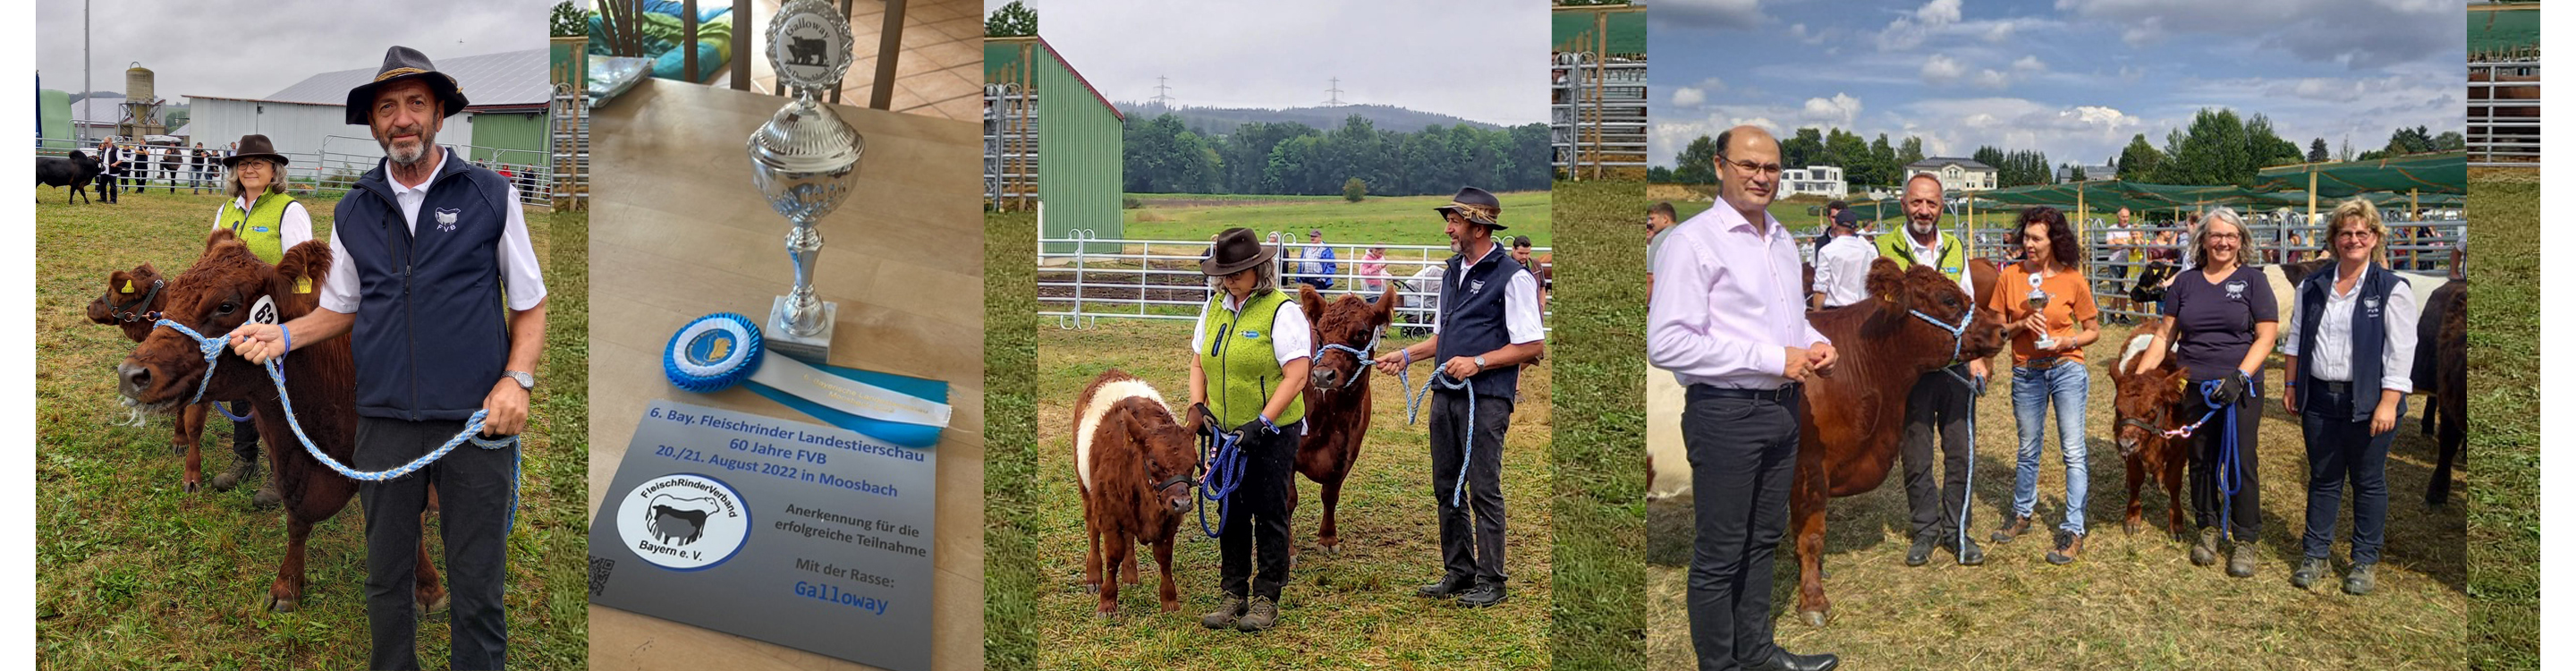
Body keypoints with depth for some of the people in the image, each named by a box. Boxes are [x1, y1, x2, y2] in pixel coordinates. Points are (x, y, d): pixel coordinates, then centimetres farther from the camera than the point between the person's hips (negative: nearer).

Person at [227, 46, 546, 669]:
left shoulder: (490, 196, 0)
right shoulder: (354, 211, 9)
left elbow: (529, 305, 4)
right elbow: (341, 310, 19)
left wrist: (517, 378, -10)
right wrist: (282, 334, 1)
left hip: (476, 423, -3)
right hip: (385, 423, 3)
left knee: (476, 587, 2)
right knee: (386, 578, 12)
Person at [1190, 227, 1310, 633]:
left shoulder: (1282, 311, -14)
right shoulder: (1214, 307, 6)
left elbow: (1296, 376, -19)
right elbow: (1198, 362, 14)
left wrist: (1262, 423, -23)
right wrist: (1198, 406, -2)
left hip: (1272, 432, -6)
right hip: (1227, 431, 6)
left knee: (1270, 514, 3)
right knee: (1231, 512, 12)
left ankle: (1267, 599, 13)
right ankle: (1233, 595, 23)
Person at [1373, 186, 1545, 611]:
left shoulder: (1512, 277, -10)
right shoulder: (1452, 273, 15)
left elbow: (1532, 346, -12)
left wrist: (1478, 362, -20)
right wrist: (1407, 356, 10)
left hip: (1485, 399, -8)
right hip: (1445, 396, 8)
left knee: (1484, 490, -3)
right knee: (1446, 488, 12)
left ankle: (1491, 581, 6)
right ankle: (1458, 573, 23)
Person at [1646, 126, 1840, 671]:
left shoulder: (1783, 240, 13)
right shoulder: (1693, 241, -15)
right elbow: (1665, 344, -23)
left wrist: (1815, 343, 3)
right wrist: (1773, 359, -21)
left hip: (1782, 408, 8)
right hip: (1726, 414, -8)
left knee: (1763, 541, 20)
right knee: (1720, 555, 2)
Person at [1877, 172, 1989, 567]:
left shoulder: (1956, 249, 10)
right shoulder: (1884, 250, -2)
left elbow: (1969, 308, 15)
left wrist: (1976, 357, 6)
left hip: (1956, 367, 3)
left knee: (1960, 451, 6)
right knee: (1916, 456, 5)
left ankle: (1957, 530, 18)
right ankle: (1926, 530, 19)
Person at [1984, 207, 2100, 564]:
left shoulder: (2072, 279, -5)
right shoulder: (2010, 276, -1)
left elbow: (2093, 330, 3)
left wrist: (2067, 342, -15)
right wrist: (2022, 325, -14)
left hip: (2067, 370, -2)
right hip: (2026, 373, 2)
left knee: (2073, 451, -4)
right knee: (2027, 450, 16)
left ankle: (2073, 530, 1)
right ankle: (2022, 514, 34)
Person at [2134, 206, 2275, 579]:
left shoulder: (2252, 279, 0)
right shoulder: (2185, 282, 9)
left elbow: (2266, 336, -4)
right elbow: (2165, 335, 10)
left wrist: (2240, 376, -16)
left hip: (2241, 389, -3)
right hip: (2195, 389, 3)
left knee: (2240, 462, -2)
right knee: (2201, 461, 11)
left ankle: (2244, 540, 9)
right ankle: (2209, 529, 26)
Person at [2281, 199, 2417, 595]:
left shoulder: (2392, 289, -4)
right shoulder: (2313, 287, 10)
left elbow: (2400, 351, -9)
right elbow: (2296, 339, 17)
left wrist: (2388, 403, -16)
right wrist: (2291, 387, 11)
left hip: (2367, 402, -4)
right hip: (2320, 400, 4)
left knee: (2369, 482, 6)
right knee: (2323, 479, 11)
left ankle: (2365, 561, 17)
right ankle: (2314, 555, 20)